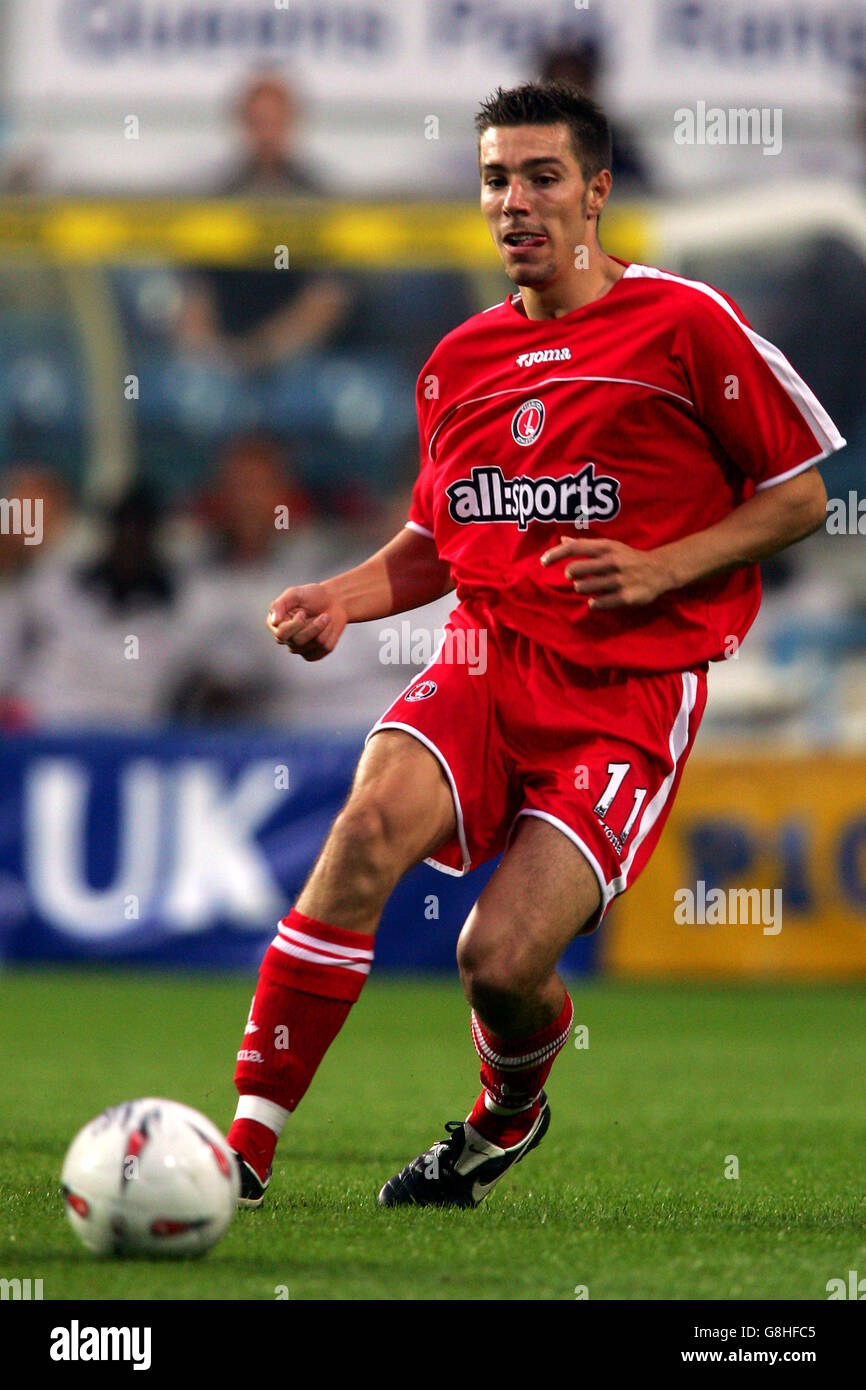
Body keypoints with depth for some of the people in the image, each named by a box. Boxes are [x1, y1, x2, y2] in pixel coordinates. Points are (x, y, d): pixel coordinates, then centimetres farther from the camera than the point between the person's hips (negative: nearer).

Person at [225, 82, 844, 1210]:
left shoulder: (685, 324, -3)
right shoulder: (460, 360, 14)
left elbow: (801, 496, 2)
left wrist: (661, 571, -12)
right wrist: (342, 598, 5)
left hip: (633, 684, -4)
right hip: (488, 653, 4)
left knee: (502, 963, -17)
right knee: (374, 819, -28)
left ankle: (509, 1113, 22)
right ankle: (246, 1147, -27)